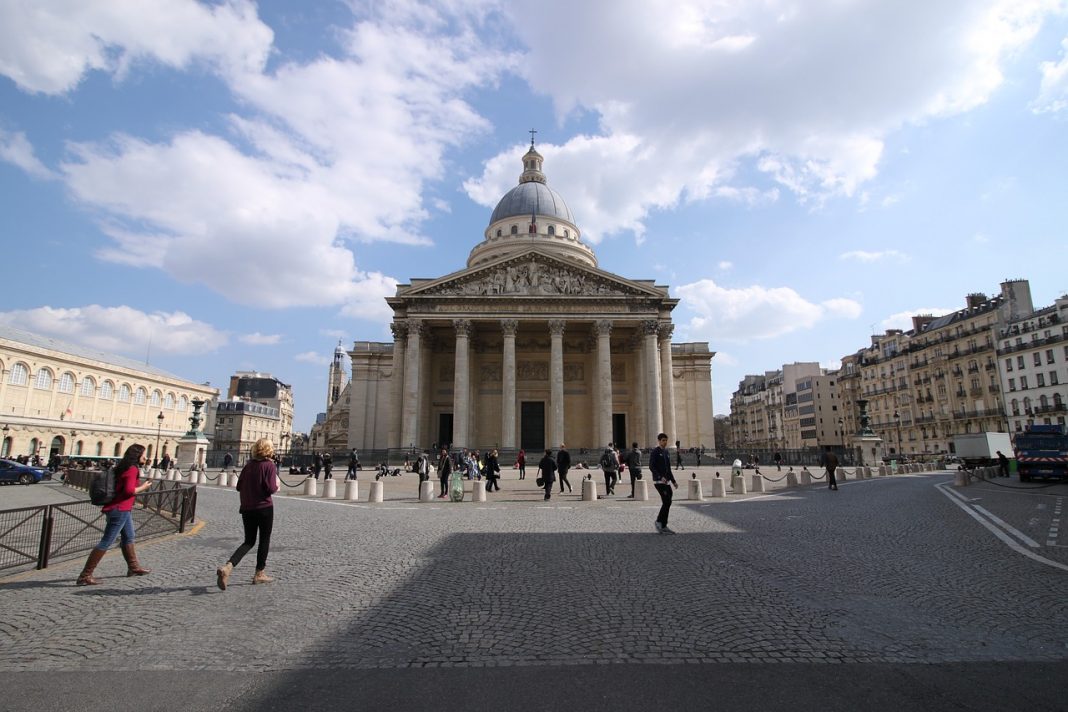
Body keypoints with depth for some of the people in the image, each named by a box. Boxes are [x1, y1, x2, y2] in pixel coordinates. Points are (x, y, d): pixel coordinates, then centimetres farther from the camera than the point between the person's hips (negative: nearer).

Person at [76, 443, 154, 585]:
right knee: (106, 542, -6)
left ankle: (133, 567, 33)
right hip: (120, 510, -11)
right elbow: (129, 490, -25)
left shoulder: (125, 467, 11)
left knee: (128, 538, 21)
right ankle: (85, 576, -1)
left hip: (123, 509, 11)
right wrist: (143, 487, -10)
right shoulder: (132, 469, -17)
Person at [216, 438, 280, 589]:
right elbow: (271, 489, -19)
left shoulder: (248, 465, 6)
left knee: (249, 541, 14)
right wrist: (277, 485, 2)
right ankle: (260, 574, 18)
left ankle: (228, 566, -8)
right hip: (264, 508, -5)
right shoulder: (270, 465, -11)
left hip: (247, 508, 5)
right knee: (264, 541, 10)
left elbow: (239, 487, 9)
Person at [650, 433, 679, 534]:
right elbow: (651, 467, -16)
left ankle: (663, 526, 12)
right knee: (667, 502, -15)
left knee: (667, 503, 6)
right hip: (659, 481, -8)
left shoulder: (666, 453, 17)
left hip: (667, 482, 8)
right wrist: (660, 477, -26)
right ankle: (659, 521, -1)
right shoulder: (654, 452, -7)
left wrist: (673, 481, 18)